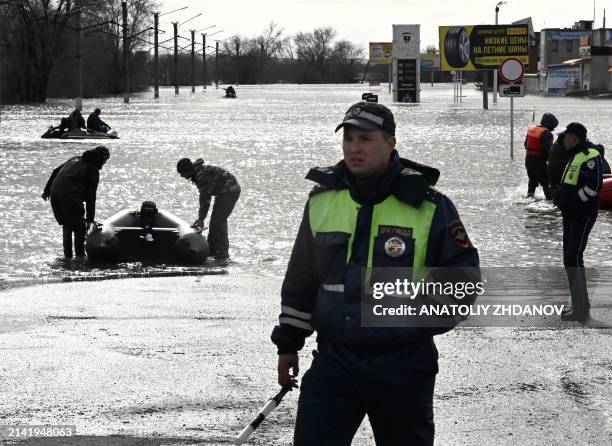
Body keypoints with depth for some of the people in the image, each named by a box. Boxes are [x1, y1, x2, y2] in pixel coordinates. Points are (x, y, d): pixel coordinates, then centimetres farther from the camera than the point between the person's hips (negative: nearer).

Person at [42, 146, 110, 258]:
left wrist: (47, 190, 28)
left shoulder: (76, 159, 22)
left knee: (67, 225, 20)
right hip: (70, 197, -7)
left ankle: (67, 256, 20)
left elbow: (55, 171, 22)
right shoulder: (93, 170, 1)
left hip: (55, 192, 7)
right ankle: (80, 256, 2)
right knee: (80, 228, 5)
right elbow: (91, 196, 0)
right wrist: (90, 219, 3)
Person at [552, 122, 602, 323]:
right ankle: (581, 306, 19)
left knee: (574, 258, -16)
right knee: (569, 258, 12)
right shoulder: (574, 157, 16)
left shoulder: (590, 157, -16)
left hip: (583, 214, -11)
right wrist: (560, 194, 5)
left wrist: (571, 199, -17)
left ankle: (580, 310, -17)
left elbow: (593, 187, -24)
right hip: (571, 215, 11)